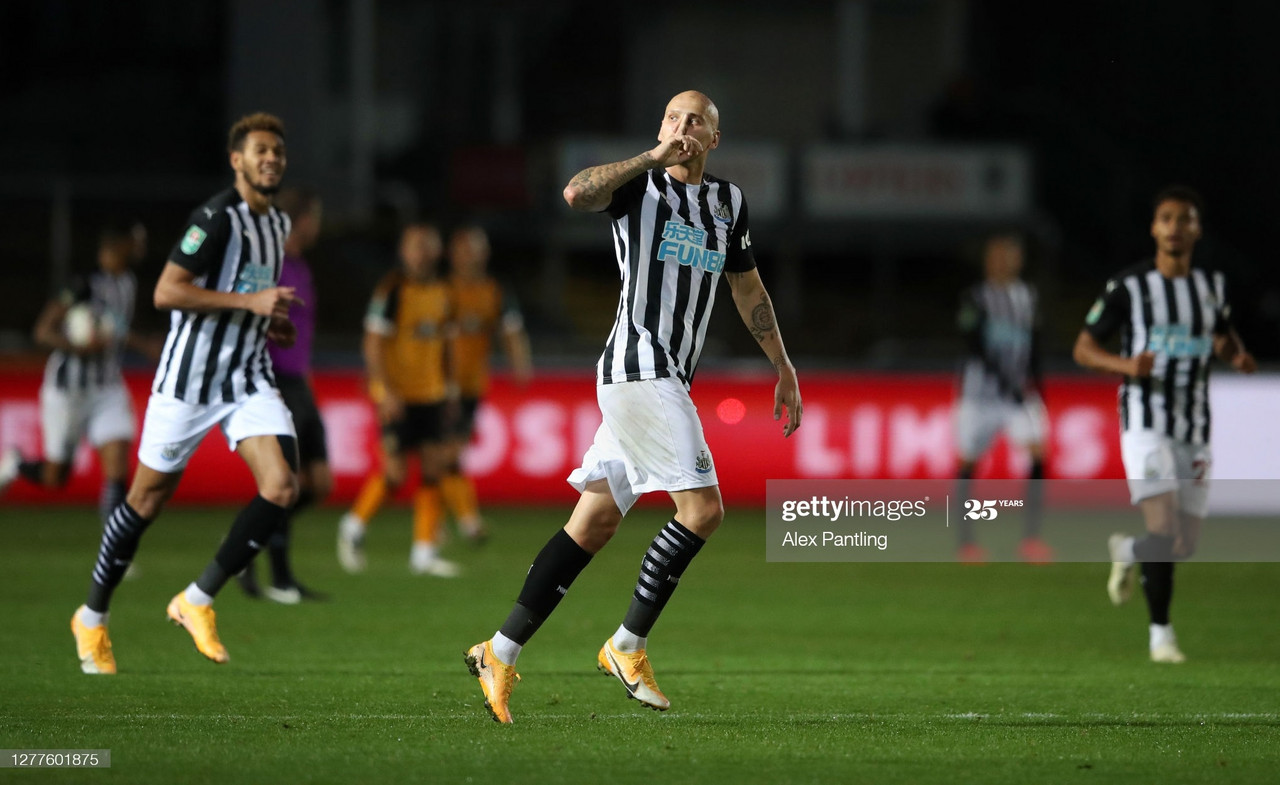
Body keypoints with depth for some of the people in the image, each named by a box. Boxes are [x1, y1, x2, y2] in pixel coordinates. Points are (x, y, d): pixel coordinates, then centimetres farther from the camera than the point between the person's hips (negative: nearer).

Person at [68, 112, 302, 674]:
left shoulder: (278, 225, 11)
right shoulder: (216, 218, -15)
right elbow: (166, 293, -22)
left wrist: (270, 322, 10)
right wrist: (251, 302, -23)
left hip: (249, 379, 6)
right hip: (189, 378, -6)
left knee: (281, 487, -15)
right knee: (147, 500, 4)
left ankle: (198, 600, -1)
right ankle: (92, 617, 23)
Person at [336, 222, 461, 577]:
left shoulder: (442, 292, 9)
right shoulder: (392, 290, -11)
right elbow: (373, 344, -13)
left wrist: (450, 382, 15)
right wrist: (386, 391, -19)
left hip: (432, 393, 6)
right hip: (397, 396, -6)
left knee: (433, 466, -1)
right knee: (395, 471, -6)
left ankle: (425, 551, 4)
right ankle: (355, 526, 19)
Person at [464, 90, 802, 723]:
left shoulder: (727, 202, 18)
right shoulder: (640, 185, -2)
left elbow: (748, 289, 29)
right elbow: (577, 193, -23)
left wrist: (783, 368, 30)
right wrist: (655, 157, -22)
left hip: (666, 380, 7)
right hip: (637, 367, -7)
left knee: (593, 524, 5)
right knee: (702, 507, -15)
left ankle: (499, 654, 8)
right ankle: (627, 646, -5)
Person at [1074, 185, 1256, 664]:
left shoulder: (1212, 286, 9)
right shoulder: (1128, 287, -4)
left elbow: (1223, 336, 27)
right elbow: (1084, 349, -1)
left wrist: (1237, 356, 3)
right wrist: (1126, 366, -21)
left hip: (1194, 431, 5)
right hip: (1145, 423, -5)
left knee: (1185, 545, 5)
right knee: (1164, 532, -20)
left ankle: (1127, 551, 38)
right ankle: (1161, 633, -5)